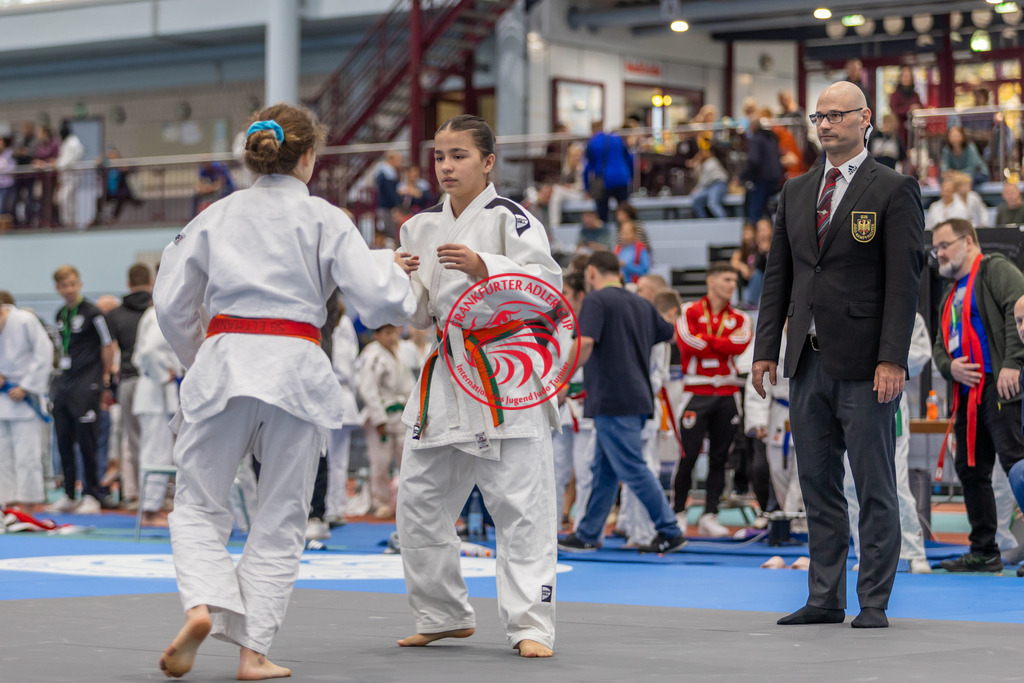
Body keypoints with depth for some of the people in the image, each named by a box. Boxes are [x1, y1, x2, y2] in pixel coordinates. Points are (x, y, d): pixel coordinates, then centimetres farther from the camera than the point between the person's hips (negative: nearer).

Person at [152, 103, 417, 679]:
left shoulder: (216, 215, 10)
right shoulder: (325, 220, 2)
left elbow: (172, 302, 13)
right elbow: (378, 301, -5)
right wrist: (394, 269, 17)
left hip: (222, 362, 2)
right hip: (295, 370, -1)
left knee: (198, 504, 11)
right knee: (281, 518, 10)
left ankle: (203, 606, -15)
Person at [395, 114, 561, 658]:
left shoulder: (508, 218, -6)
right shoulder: (421, 228, 12)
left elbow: (547, 283, -14)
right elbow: (419, 313, 16)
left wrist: (483, 266, -22)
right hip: (446, 371, 6)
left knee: (521, 505, -7)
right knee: (418, 502, 9)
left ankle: (531, 625, -3)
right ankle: (444, 615, 24)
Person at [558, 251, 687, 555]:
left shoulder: (596, 300, -8)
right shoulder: (643, 304, 14)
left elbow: (585, 343, -21)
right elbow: (671, 334, 26)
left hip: (612, 400, -8)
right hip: (640, 396, 8)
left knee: (632, 468, -6)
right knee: (604, 470, 13)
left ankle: (670, 532, -6)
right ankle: (588, 534, 17)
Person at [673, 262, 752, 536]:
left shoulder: (740, 318, 12)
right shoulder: (690, 311, 3)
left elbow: (740, 346, -7)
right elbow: (688, 343, -14)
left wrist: (705, 340, -8)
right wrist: (726, 342, -5)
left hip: (727, 396, 3)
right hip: (696, 392, -3)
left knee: (719, 457, 4)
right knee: (688, 455, -4)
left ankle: (710, 516, 8)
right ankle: (678, 512, 8)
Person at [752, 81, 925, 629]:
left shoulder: (893, 190, -3)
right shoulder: (796, 192, 15)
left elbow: (904, 280, -9)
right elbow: (778, 274, 16)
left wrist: (892, 359, -16)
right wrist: (765, 349, 8)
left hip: (863, 364, -6)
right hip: (807, 362, 6)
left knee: (875, 490, -1)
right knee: (817, 486, 9)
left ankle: (874, 602, 5)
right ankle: (825, 599, 15)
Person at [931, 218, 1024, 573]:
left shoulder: (996, 270, 0)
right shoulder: (952, 294, 26)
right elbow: (939, 345, 25)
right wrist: (949, 366, 2)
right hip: (967, 393, 10)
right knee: (970, 469, 10)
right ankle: (984, 552, 16)